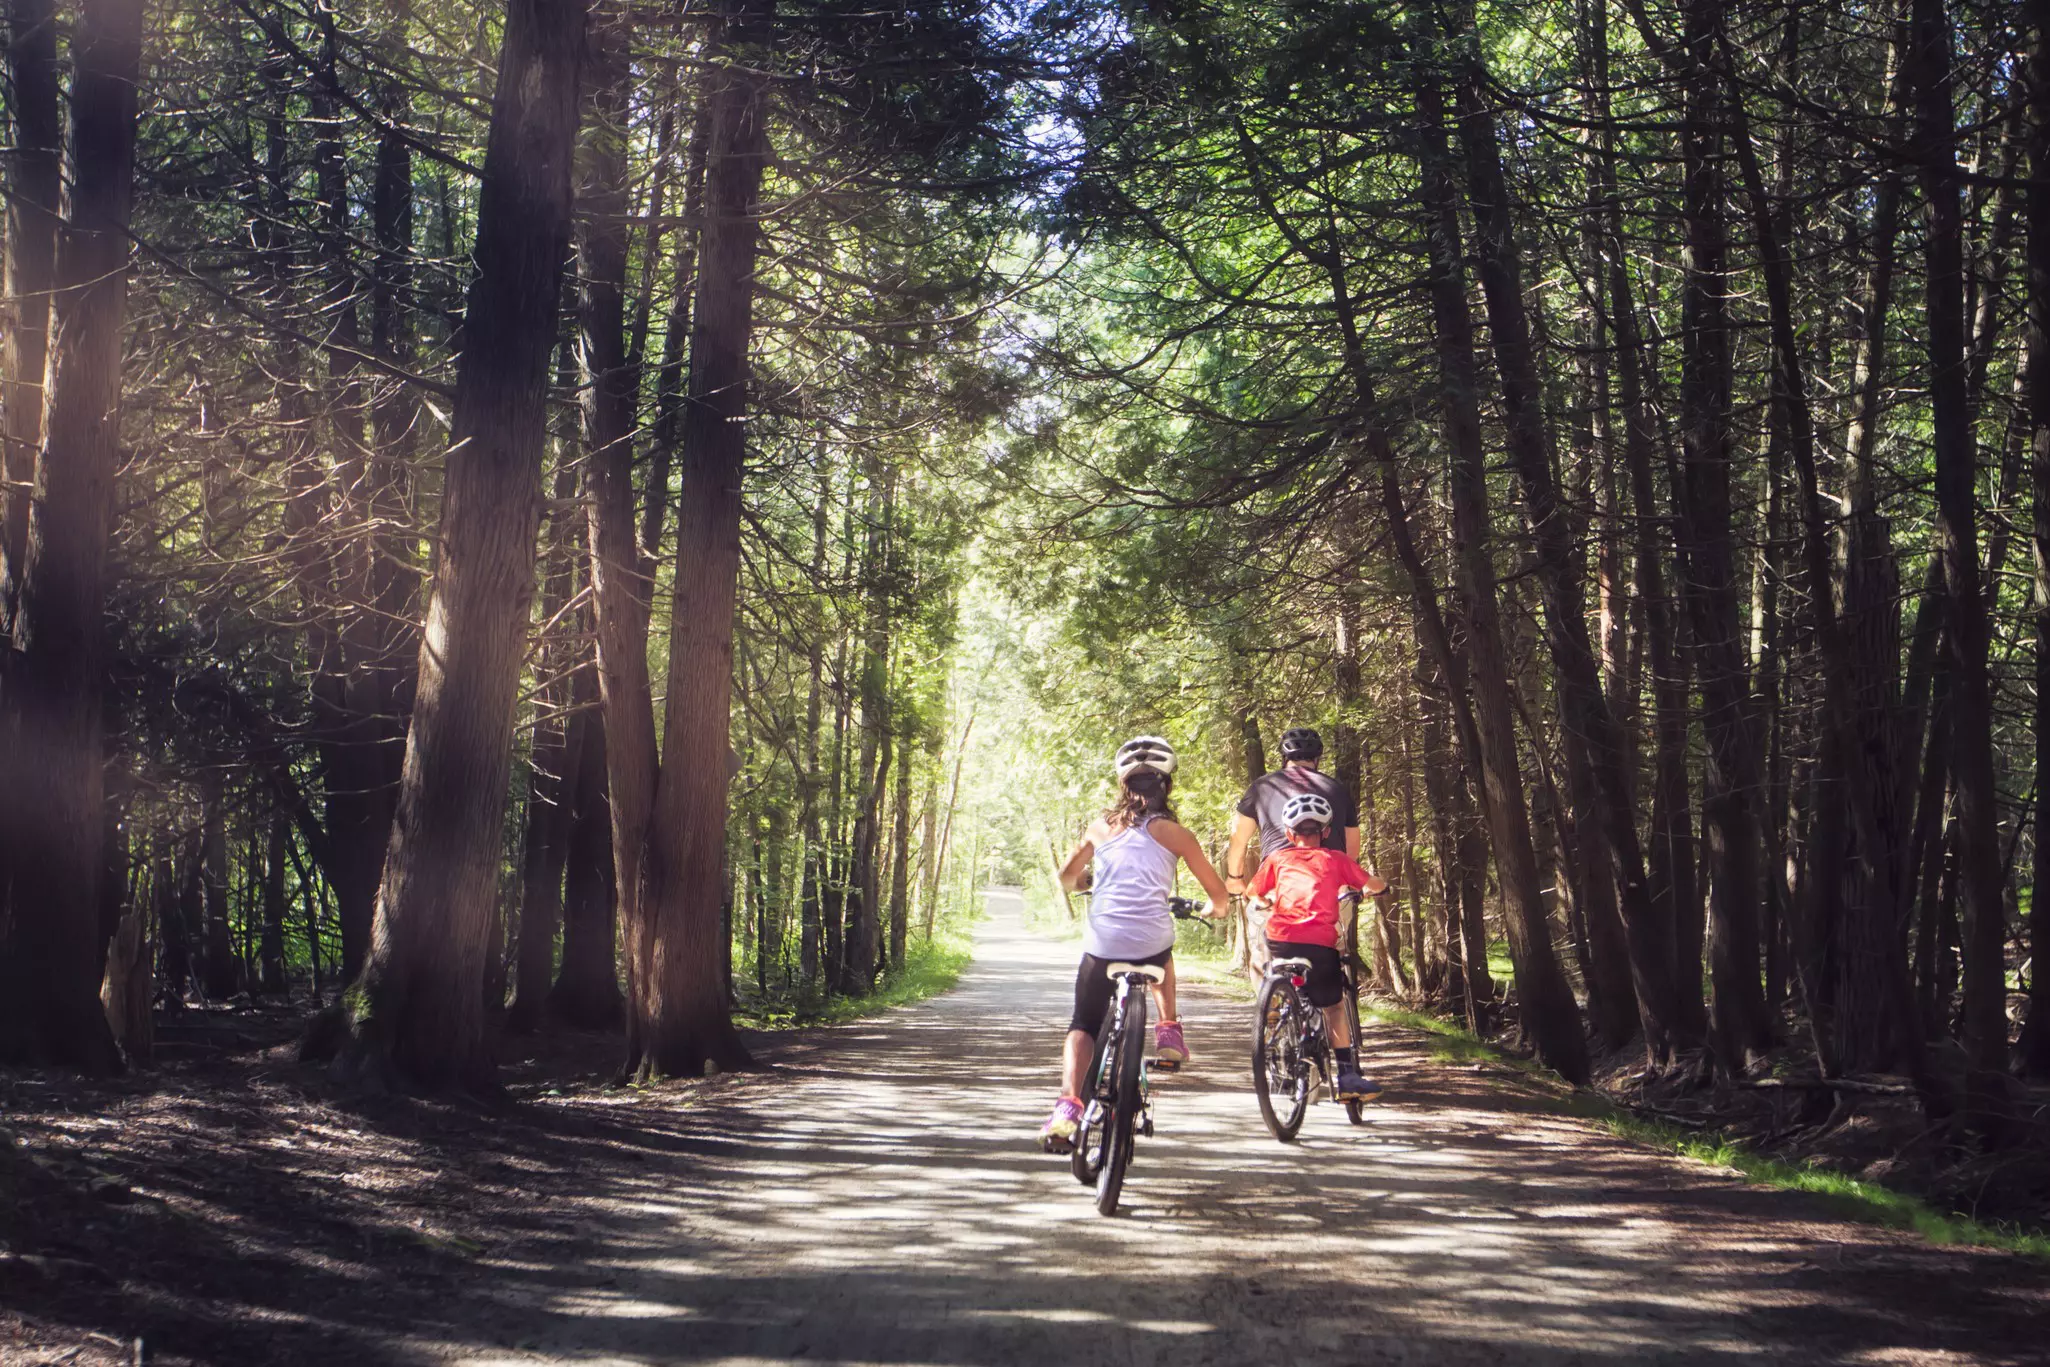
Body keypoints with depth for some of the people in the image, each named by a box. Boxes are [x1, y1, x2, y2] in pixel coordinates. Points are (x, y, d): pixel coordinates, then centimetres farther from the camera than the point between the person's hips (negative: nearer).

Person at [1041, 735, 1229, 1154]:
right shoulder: (1173, 833, 6)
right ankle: (1168, 1031, 23)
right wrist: (1211, 909, 33)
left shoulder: (1101, 826, 11)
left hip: (1102, 944, 0)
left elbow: (1067, 878, 24)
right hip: (1152, 942, 0)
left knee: (1083, 1025, 13)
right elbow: (1218, 893, 10)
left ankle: (1067, 1106, -8)